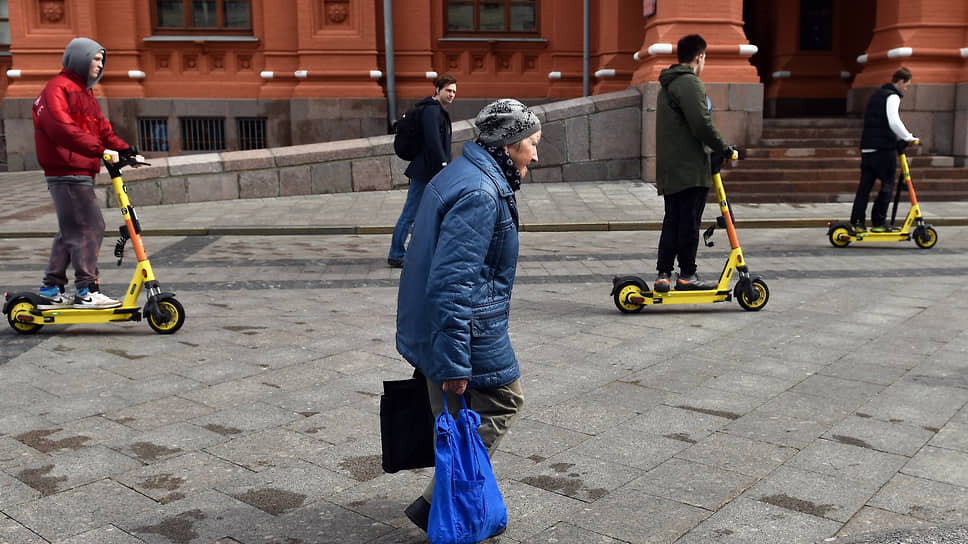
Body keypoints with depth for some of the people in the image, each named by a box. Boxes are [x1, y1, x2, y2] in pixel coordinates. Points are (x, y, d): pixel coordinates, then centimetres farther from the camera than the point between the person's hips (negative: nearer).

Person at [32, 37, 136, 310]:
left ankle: (52, 289, 22)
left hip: (80, 173, 10)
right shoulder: (58, 88, -8)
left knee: (70, 232, 14)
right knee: (90, 228, -12)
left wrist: (124, 149, 2)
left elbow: (102, 128, 19)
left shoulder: (84, 92, 25)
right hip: (67, 174, -10)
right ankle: (86, 291, -8)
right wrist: (100, 150, -28)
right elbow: (63, 129, -22)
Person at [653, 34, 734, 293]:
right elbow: (702, 124, -20)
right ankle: (687, 275, 4)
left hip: (669, 168, 9)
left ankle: (663, 275, 8)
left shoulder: (667, 84, 21)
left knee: (672, 221, 10)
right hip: (690, 169, -9)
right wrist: (723, 148, -7)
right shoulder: (690, 83, -11)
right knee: (689, 222, -2)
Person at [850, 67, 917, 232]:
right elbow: (894, 122, -20)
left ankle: (858, 222, 1)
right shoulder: (892, 96, -7)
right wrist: (908, 137, -9)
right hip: (884, 148, -8)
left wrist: (897, 136, 25)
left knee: (864, 186, 6)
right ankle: (878, 223, 0)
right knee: (887, 185, 0)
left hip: (867, 147, 8)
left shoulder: (877, 95, 22)